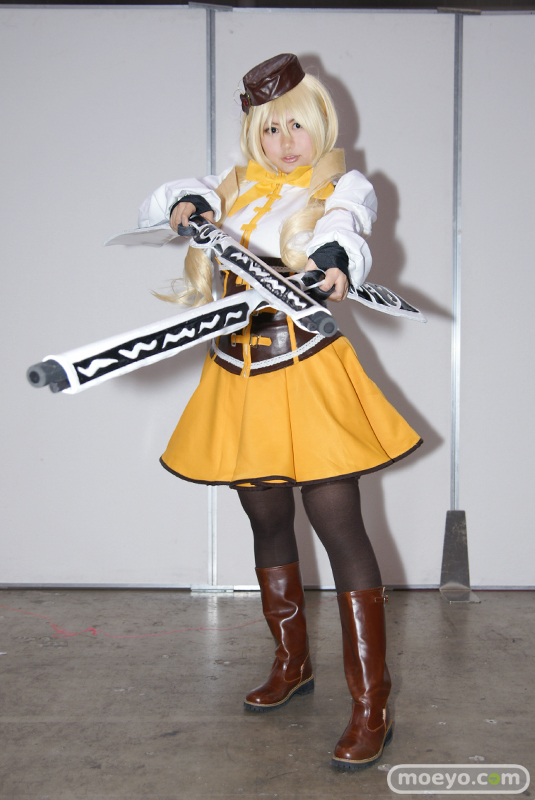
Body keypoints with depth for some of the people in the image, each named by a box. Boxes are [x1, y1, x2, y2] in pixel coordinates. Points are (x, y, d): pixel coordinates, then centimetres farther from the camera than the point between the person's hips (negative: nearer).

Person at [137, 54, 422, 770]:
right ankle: (292, 665, 33)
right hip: (239, 377, 5)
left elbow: (345, 230, -21)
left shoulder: (343, 188, 2)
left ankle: (372, 704, -1)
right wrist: (184, 205, -13)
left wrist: (336, 263, -44)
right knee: (268, 521, 14)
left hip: (308, 374, -5)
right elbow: (158, 205, 11)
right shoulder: (234, 189, 15)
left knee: (338, 525, -8)